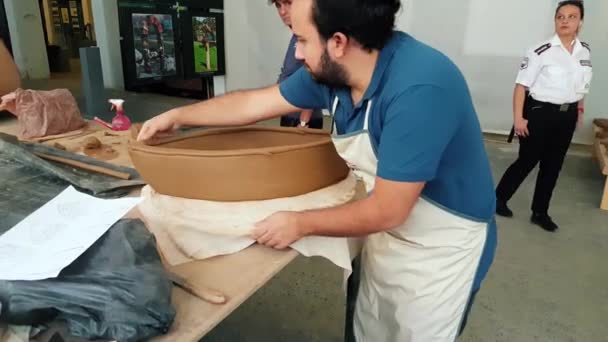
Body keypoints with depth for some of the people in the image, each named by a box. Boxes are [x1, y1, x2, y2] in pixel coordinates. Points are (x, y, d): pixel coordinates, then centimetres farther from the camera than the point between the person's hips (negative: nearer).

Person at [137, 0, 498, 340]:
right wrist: (177, 116, 10)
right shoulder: (331, 70, -11)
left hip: (438, 252, -6)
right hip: (387, 239, 7)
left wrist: (301, 223, -19)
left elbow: (387, 211, -29)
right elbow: (255, 102, 2)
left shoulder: (419, 88, -34)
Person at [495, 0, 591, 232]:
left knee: (553, 166, 12)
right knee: (527, 161, 2)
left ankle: (540, 213, 26)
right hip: (540, 113, -6)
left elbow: (582, 86, 18)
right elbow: (521, 85, -15)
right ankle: (498, 199, 23)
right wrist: (518, 118, -19)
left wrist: (579, 109, 17)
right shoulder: (541, 51, -15)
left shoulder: (585, 52, 5)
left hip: (567, 117, 6)